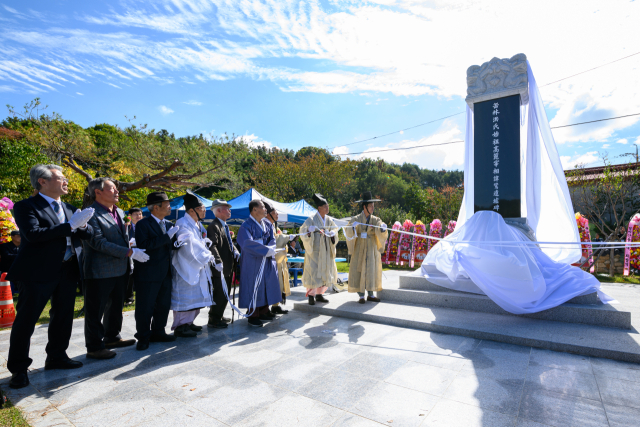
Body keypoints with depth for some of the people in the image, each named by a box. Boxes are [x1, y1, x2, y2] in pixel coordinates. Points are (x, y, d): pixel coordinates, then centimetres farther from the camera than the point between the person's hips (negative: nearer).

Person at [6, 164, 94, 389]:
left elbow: (88, 233, 9)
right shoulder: (26, 207, -6)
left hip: (68, 270, 7)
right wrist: (70, 225, -24)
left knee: (63, 316, 15)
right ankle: (19, 369, 17)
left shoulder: (69, 208, 14)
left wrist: (83, 225, -13)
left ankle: (57, 356, 31)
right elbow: (33, 234, -23)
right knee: (25, 320, 3)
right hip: (39, 272, -6)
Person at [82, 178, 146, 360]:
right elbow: (99, 243, -22)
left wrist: (128, 263, 15)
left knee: (115, 307, 20)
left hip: (120, 270, 9)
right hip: (100, 273, -8)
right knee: (95, 311, 5)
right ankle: (94, 347, 18)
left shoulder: (119, 212, 12)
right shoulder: (91, 214, -15)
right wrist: (130, 252, -22)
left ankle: (112, 337, 36)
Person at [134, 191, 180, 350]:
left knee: (164, 305, 15)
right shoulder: (143, 224, -10)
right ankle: (143, 338, 18)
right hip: (148, 274, -7)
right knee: (145, 308, 3)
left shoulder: (168, 224, 14)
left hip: (165, 272, 7)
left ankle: (158, 332, 30)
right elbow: (143, 245, -24)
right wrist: (167, 236, -24)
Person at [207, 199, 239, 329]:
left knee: (225, 294, 19)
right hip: (220, 268, -10)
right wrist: (218, 262, -33)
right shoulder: (214, 226, -15)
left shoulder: (224, 226, 17)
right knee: (220, 295, -4)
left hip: (228, 267, 10)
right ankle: (213, 320, 9)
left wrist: (236, 252, 6)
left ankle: (219, 316, 32)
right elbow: (212, 246, -25)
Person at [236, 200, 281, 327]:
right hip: (252, 262, -7)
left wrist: (269, 248, -18)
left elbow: (272, 239, 4)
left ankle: (263, 312, 26)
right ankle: (253, 315, 12)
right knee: (253, 287, -1)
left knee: (267, 286, 11)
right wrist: (266, 250, -26)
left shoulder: (267, 224, 9)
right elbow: (247, 243, -26)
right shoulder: (246, 226, -13)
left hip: (267, 261, 7)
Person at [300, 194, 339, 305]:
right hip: (315, 250, -6)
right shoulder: (311, 219, -10)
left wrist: (332, 234, -10)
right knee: (313, 272, -4)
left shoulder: (328, 219, 6)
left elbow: (334, 229, 12)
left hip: (326, 250, 6)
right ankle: (311, 296, 9)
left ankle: (319, 294, 23)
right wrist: (309, 231, -37)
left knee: (326, 272, 9)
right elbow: (303, 230, -16)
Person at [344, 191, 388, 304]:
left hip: (371, 249, 3)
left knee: (372, 271, 6)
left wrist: (382, 228, -37)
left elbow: (380, 232, -14)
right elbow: (348, 232, -16)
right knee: (359, 271, -2)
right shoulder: (356, 219, -3)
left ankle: (370, 295, 17)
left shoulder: (375, 220, 3)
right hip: (360, 249, -3)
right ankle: (361, 296, 6)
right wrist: (353, 227, -38)